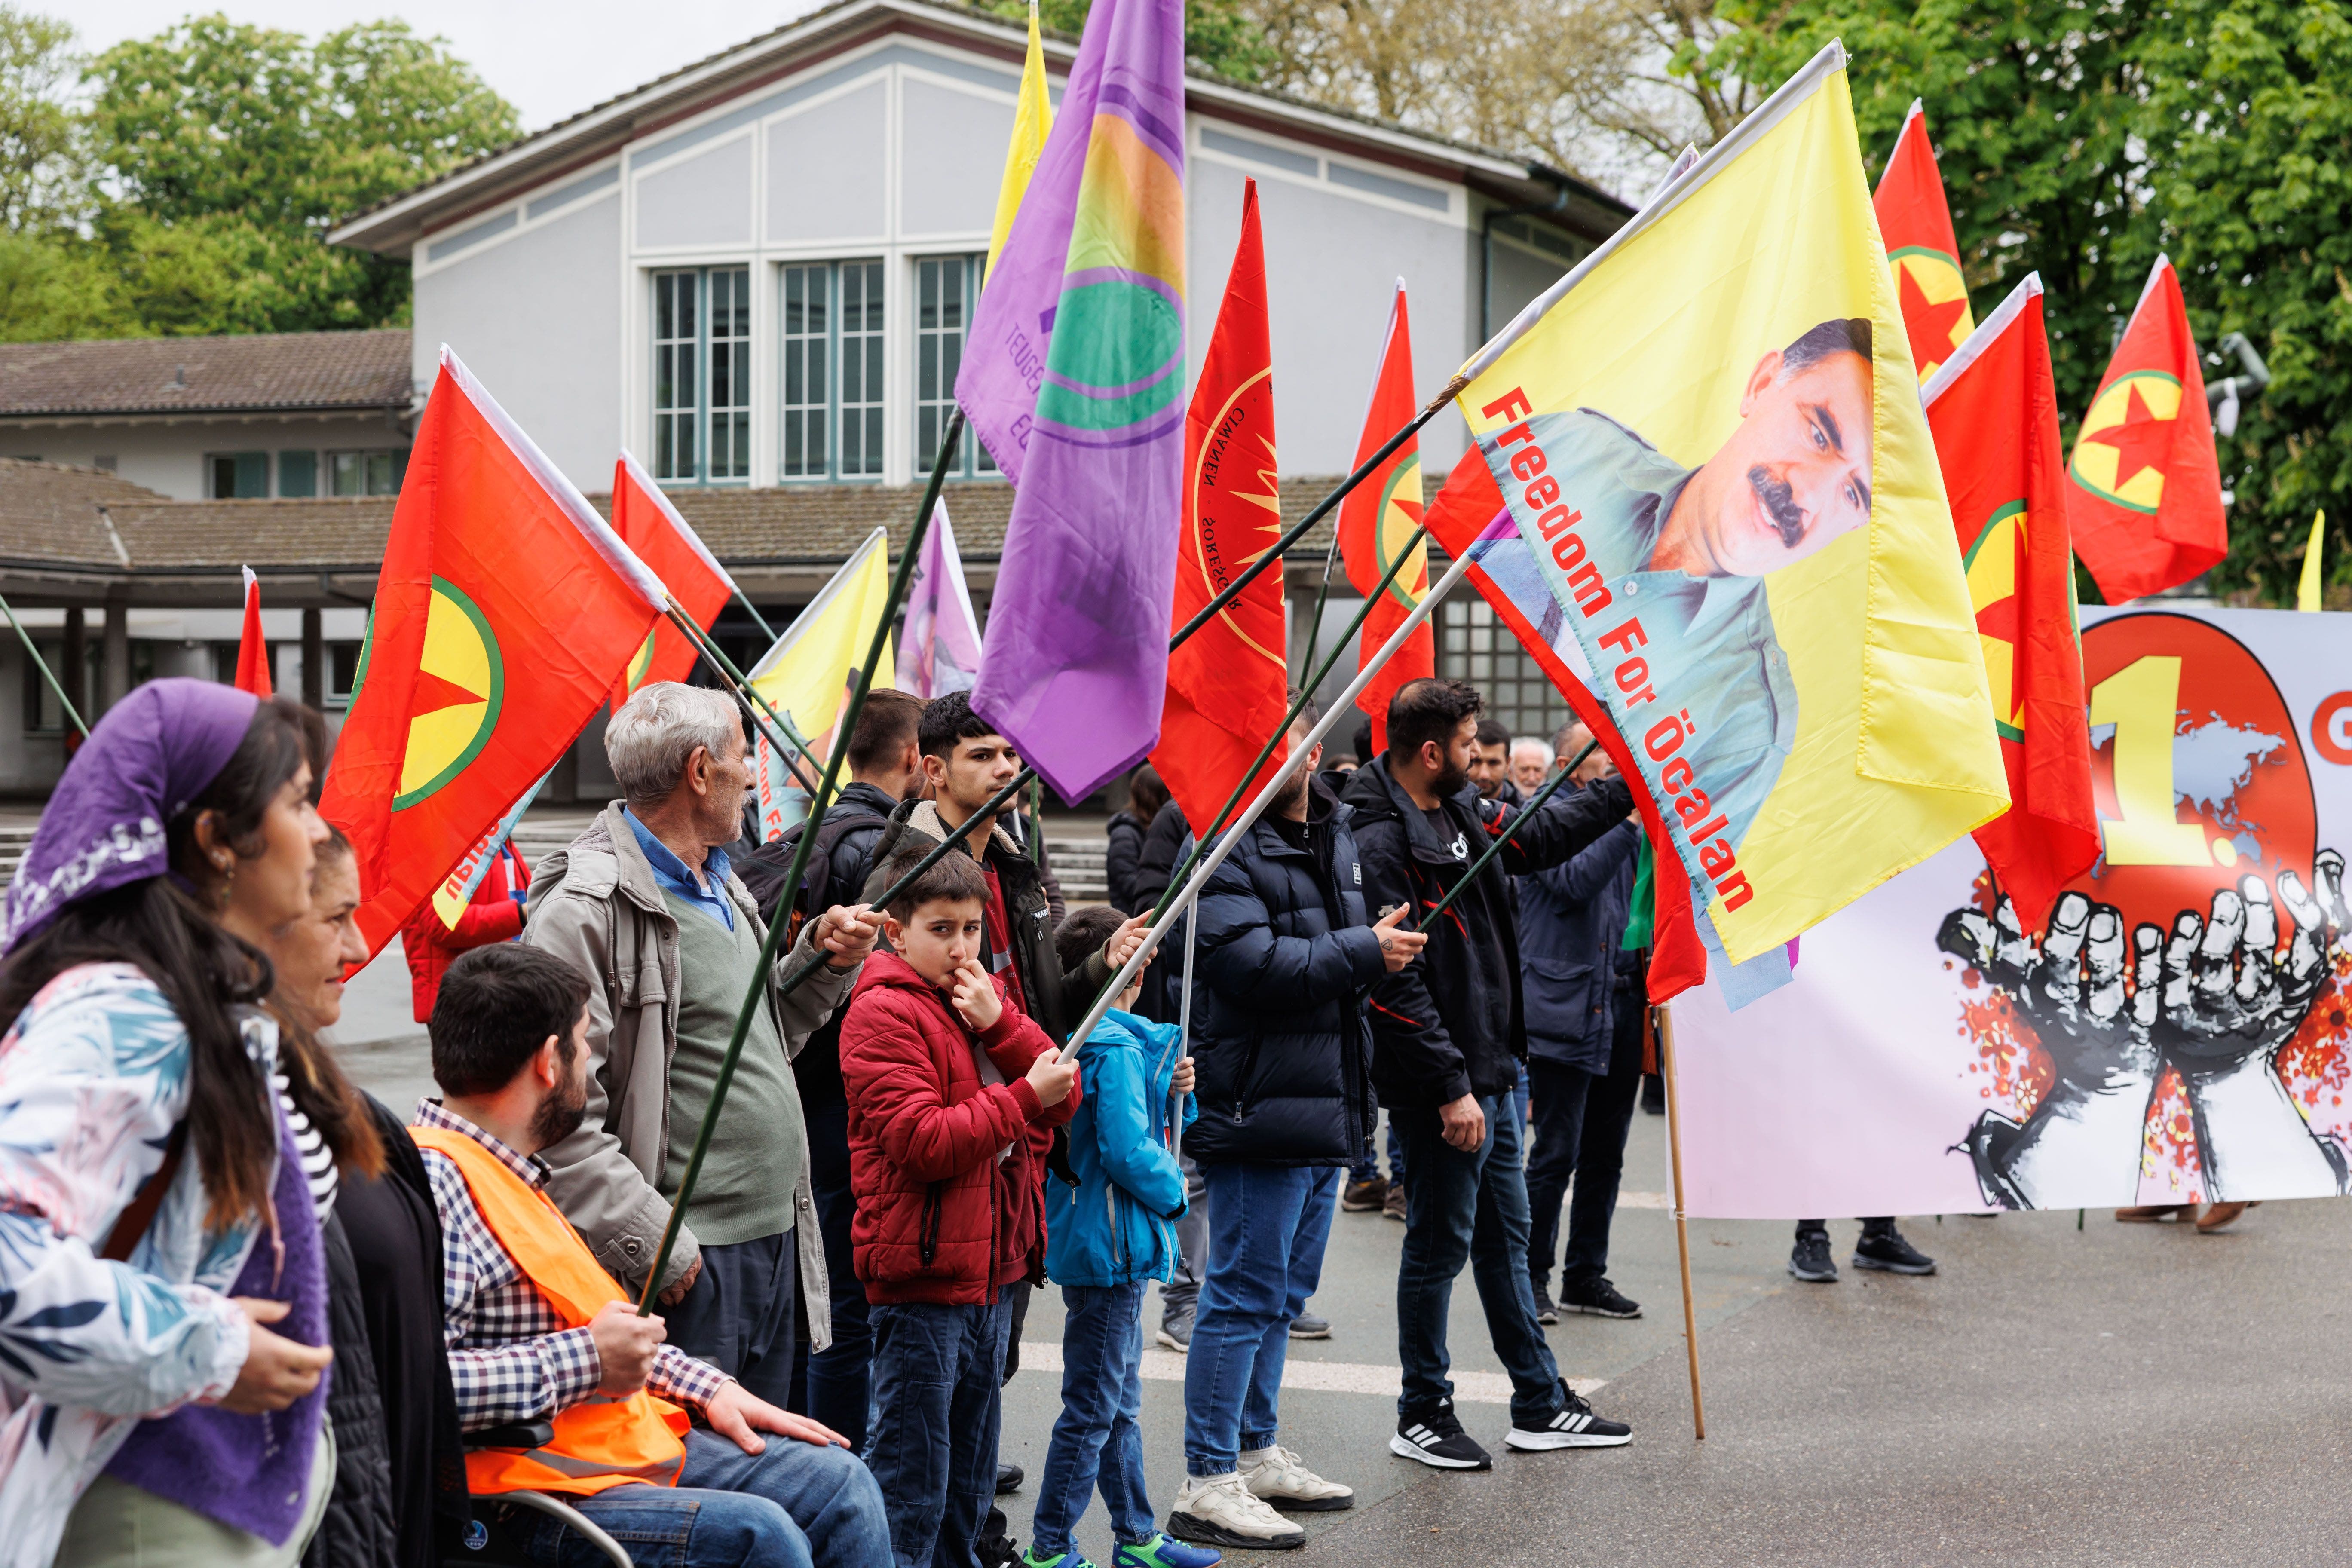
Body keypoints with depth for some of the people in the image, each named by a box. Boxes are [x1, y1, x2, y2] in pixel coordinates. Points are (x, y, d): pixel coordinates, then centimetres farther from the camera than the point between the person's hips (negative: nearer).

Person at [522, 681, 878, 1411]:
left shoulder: (721, 888, 16)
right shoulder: (588, 907, -15)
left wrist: (821, 960, 13)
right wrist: (657, 1247, -21)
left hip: (775, 1242, 9)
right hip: (685, 1267, -9)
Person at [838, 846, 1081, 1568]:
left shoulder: (988, 999, 13)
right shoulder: (882, 1013, -11)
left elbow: (1064, 1098, 3)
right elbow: (923, 1141, -20)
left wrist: (999, 1023, -9)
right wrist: (1025, 1098, -22)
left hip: (994, 1265, 8)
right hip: (921, 1272, -8)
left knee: (969, 1480, 19)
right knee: (912, 1483, -4)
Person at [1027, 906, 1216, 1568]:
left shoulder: (1082, 1039, 9)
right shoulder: (1117, 1049, -19)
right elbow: (1128, 1151, -25)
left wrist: (1173, 1091, 1)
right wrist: (1173, 1190, -8)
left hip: (1104, 1248, 10)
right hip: (1111, 1246, -10)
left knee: (1121, 1405, 17)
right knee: (1093, 1410, -3)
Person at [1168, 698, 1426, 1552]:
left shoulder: (1337, 839, 16)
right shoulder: (1225, 848, -13)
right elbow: (1252, 962, -24)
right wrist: (1364, 952, -16)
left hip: (1327, 1101, 9)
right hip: (1258, 1101, -9)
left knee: (1283, 1293, 17)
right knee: (1245, 1295, -6)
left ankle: (1256, 1454, 29)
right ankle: (1208, 1485, -1)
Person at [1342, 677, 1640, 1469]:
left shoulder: (1462, 809, 8)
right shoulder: (1380, 841, -21)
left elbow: (1538, 836, 27)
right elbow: (1396, 984, -23)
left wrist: (1630, 789, 24)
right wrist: (1450, 1087, -22)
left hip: (1493, 1066, 10)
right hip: (1440, 1083, -10)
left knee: (1505, 1234, 17)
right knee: (1440, 1245, 1)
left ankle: (1541, 1403, 27)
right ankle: (1422, 1416, 15)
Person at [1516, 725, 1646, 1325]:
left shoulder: (1623, 821, 17)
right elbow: (1575, 880, -21)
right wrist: (1629, 821, -22)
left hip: (1621, 1010, 7)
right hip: (1566, 1011, -7)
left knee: (1606, 1155, 12)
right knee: (1556, 1154, -5)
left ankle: (1586, 1276, 21)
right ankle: (1531, 1276, 5)